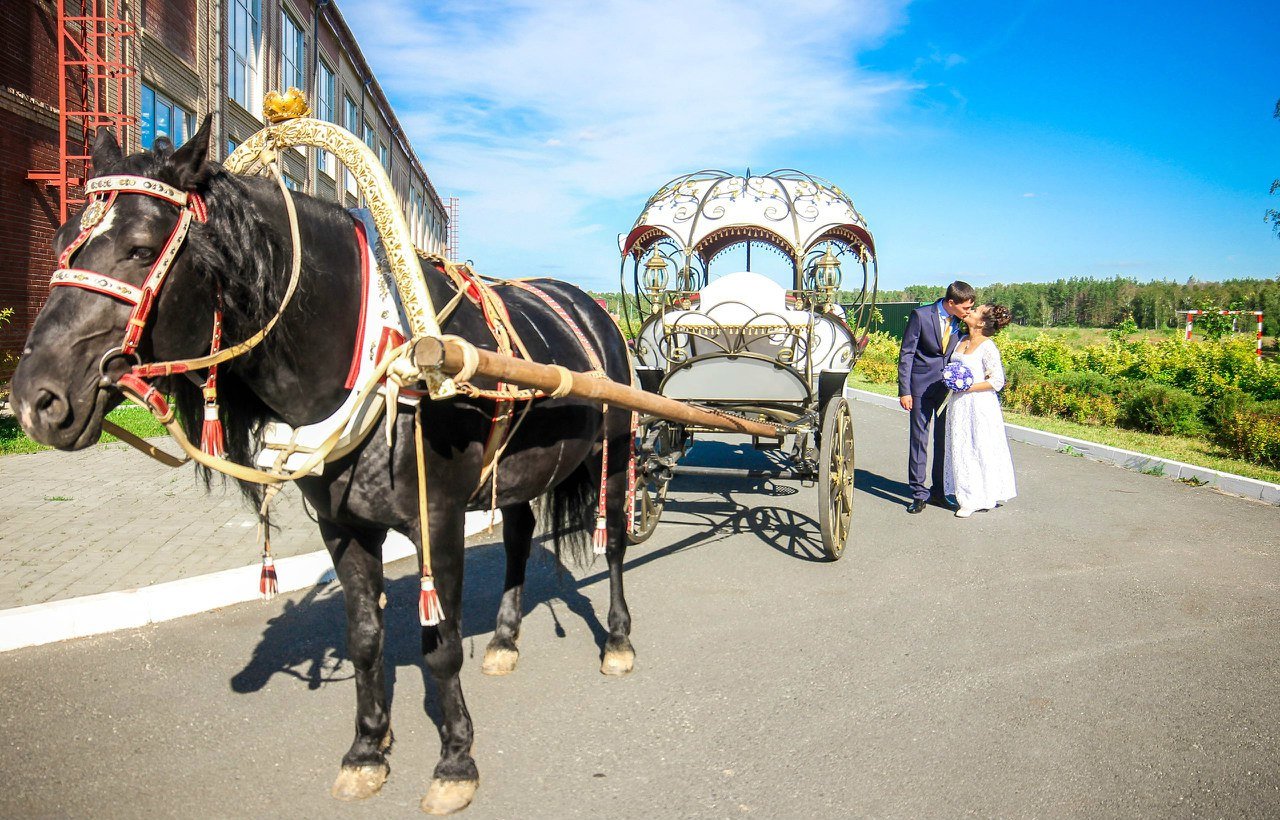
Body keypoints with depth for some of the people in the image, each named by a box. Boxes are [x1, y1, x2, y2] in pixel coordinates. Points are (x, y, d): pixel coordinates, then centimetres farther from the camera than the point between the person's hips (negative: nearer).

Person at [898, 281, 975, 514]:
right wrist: (904, 391, -11)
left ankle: (939, 491, 20)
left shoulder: (961, 322, 1)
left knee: (945, 440, 9)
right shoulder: (920, 315, -11)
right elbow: (906, 354, -8)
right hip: (922, 386, -4)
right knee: (919, 439, -1)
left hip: (949, 387, 4)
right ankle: (919, 493, 7)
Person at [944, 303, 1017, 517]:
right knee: (961, 449, 11)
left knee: (980, 450, 2)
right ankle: (968, 496, 22)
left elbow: (997, 382, -15)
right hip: (959, 404, 8)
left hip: (979, 405, -8)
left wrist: (968, 387, -18)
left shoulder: (987, 347, -13)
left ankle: (978, 499, 12)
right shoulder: (961, 341, 9)